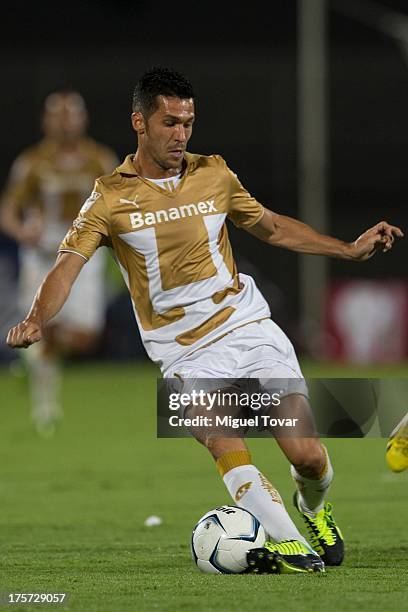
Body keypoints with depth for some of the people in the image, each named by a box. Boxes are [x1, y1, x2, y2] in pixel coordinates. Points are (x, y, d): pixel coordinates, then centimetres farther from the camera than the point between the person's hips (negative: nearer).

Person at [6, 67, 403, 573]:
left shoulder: (215, 175, 7)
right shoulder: (110, 198, -3)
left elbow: (270, 227, 21)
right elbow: (68, 265, -11)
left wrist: (350, 250, 17)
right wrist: (36, 321, -30)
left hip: (250, 326, 2)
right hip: (187, 354, -2)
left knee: (307, 455, -6)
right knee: (224, 443, -28)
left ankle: (313, 511, 26)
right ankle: (286, 544, -24)